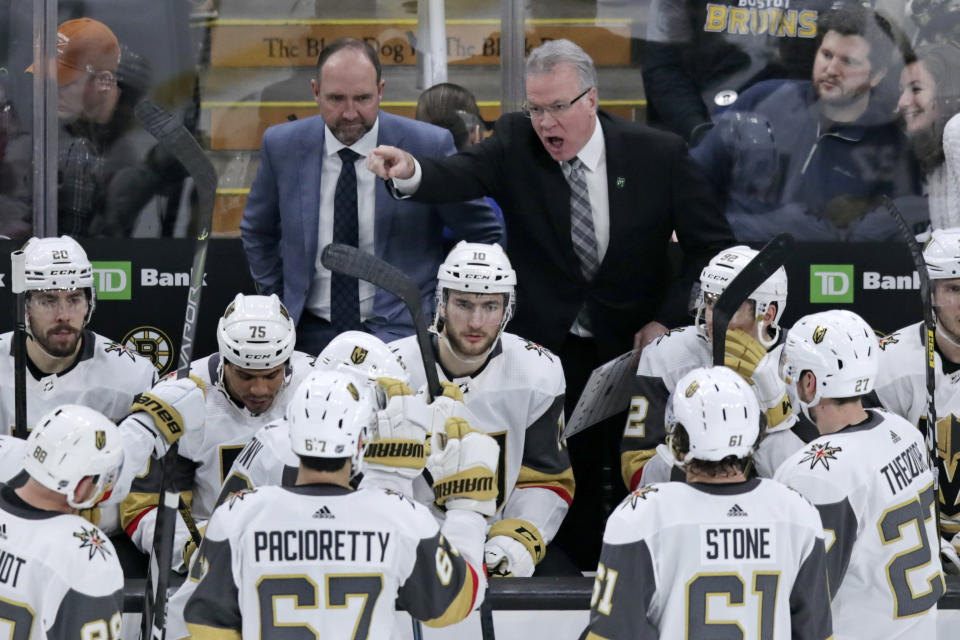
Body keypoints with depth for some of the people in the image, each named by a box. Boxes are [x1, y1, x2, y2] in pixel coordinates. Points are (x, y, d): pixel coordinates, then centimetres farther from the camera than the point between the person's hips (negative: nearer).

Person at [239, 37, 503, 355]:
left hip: (399, 330, -3)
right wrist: (279, 303, 13)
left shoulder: (429, 147, -5)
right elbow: (257, 232, 20)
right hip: (310, 334, 3)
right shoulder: (282, 145, 4)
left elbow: (485, 234, 7)